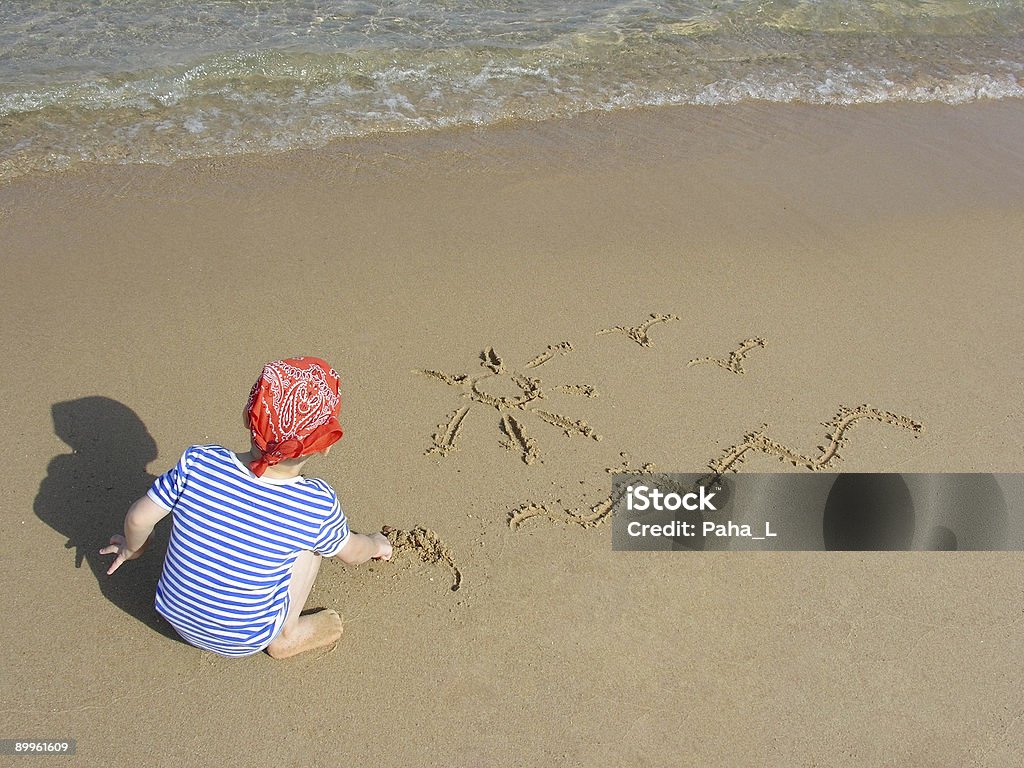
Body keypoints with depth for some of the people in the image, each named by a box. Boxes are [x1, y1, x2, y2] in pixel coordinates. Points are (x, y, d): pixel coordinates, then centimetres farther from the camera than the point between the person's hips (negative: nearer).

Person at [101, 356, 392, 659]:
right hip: (242, 643, -3)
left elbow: (139, 518, -11)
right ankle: (287, 635, 10)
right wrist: (377, 545, 19)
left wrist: (132, 547, 13)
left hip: (175, 616, 3)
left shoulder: (197, 464, -23)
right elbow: (351, 553, -5)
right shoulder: (318, 505, -24)